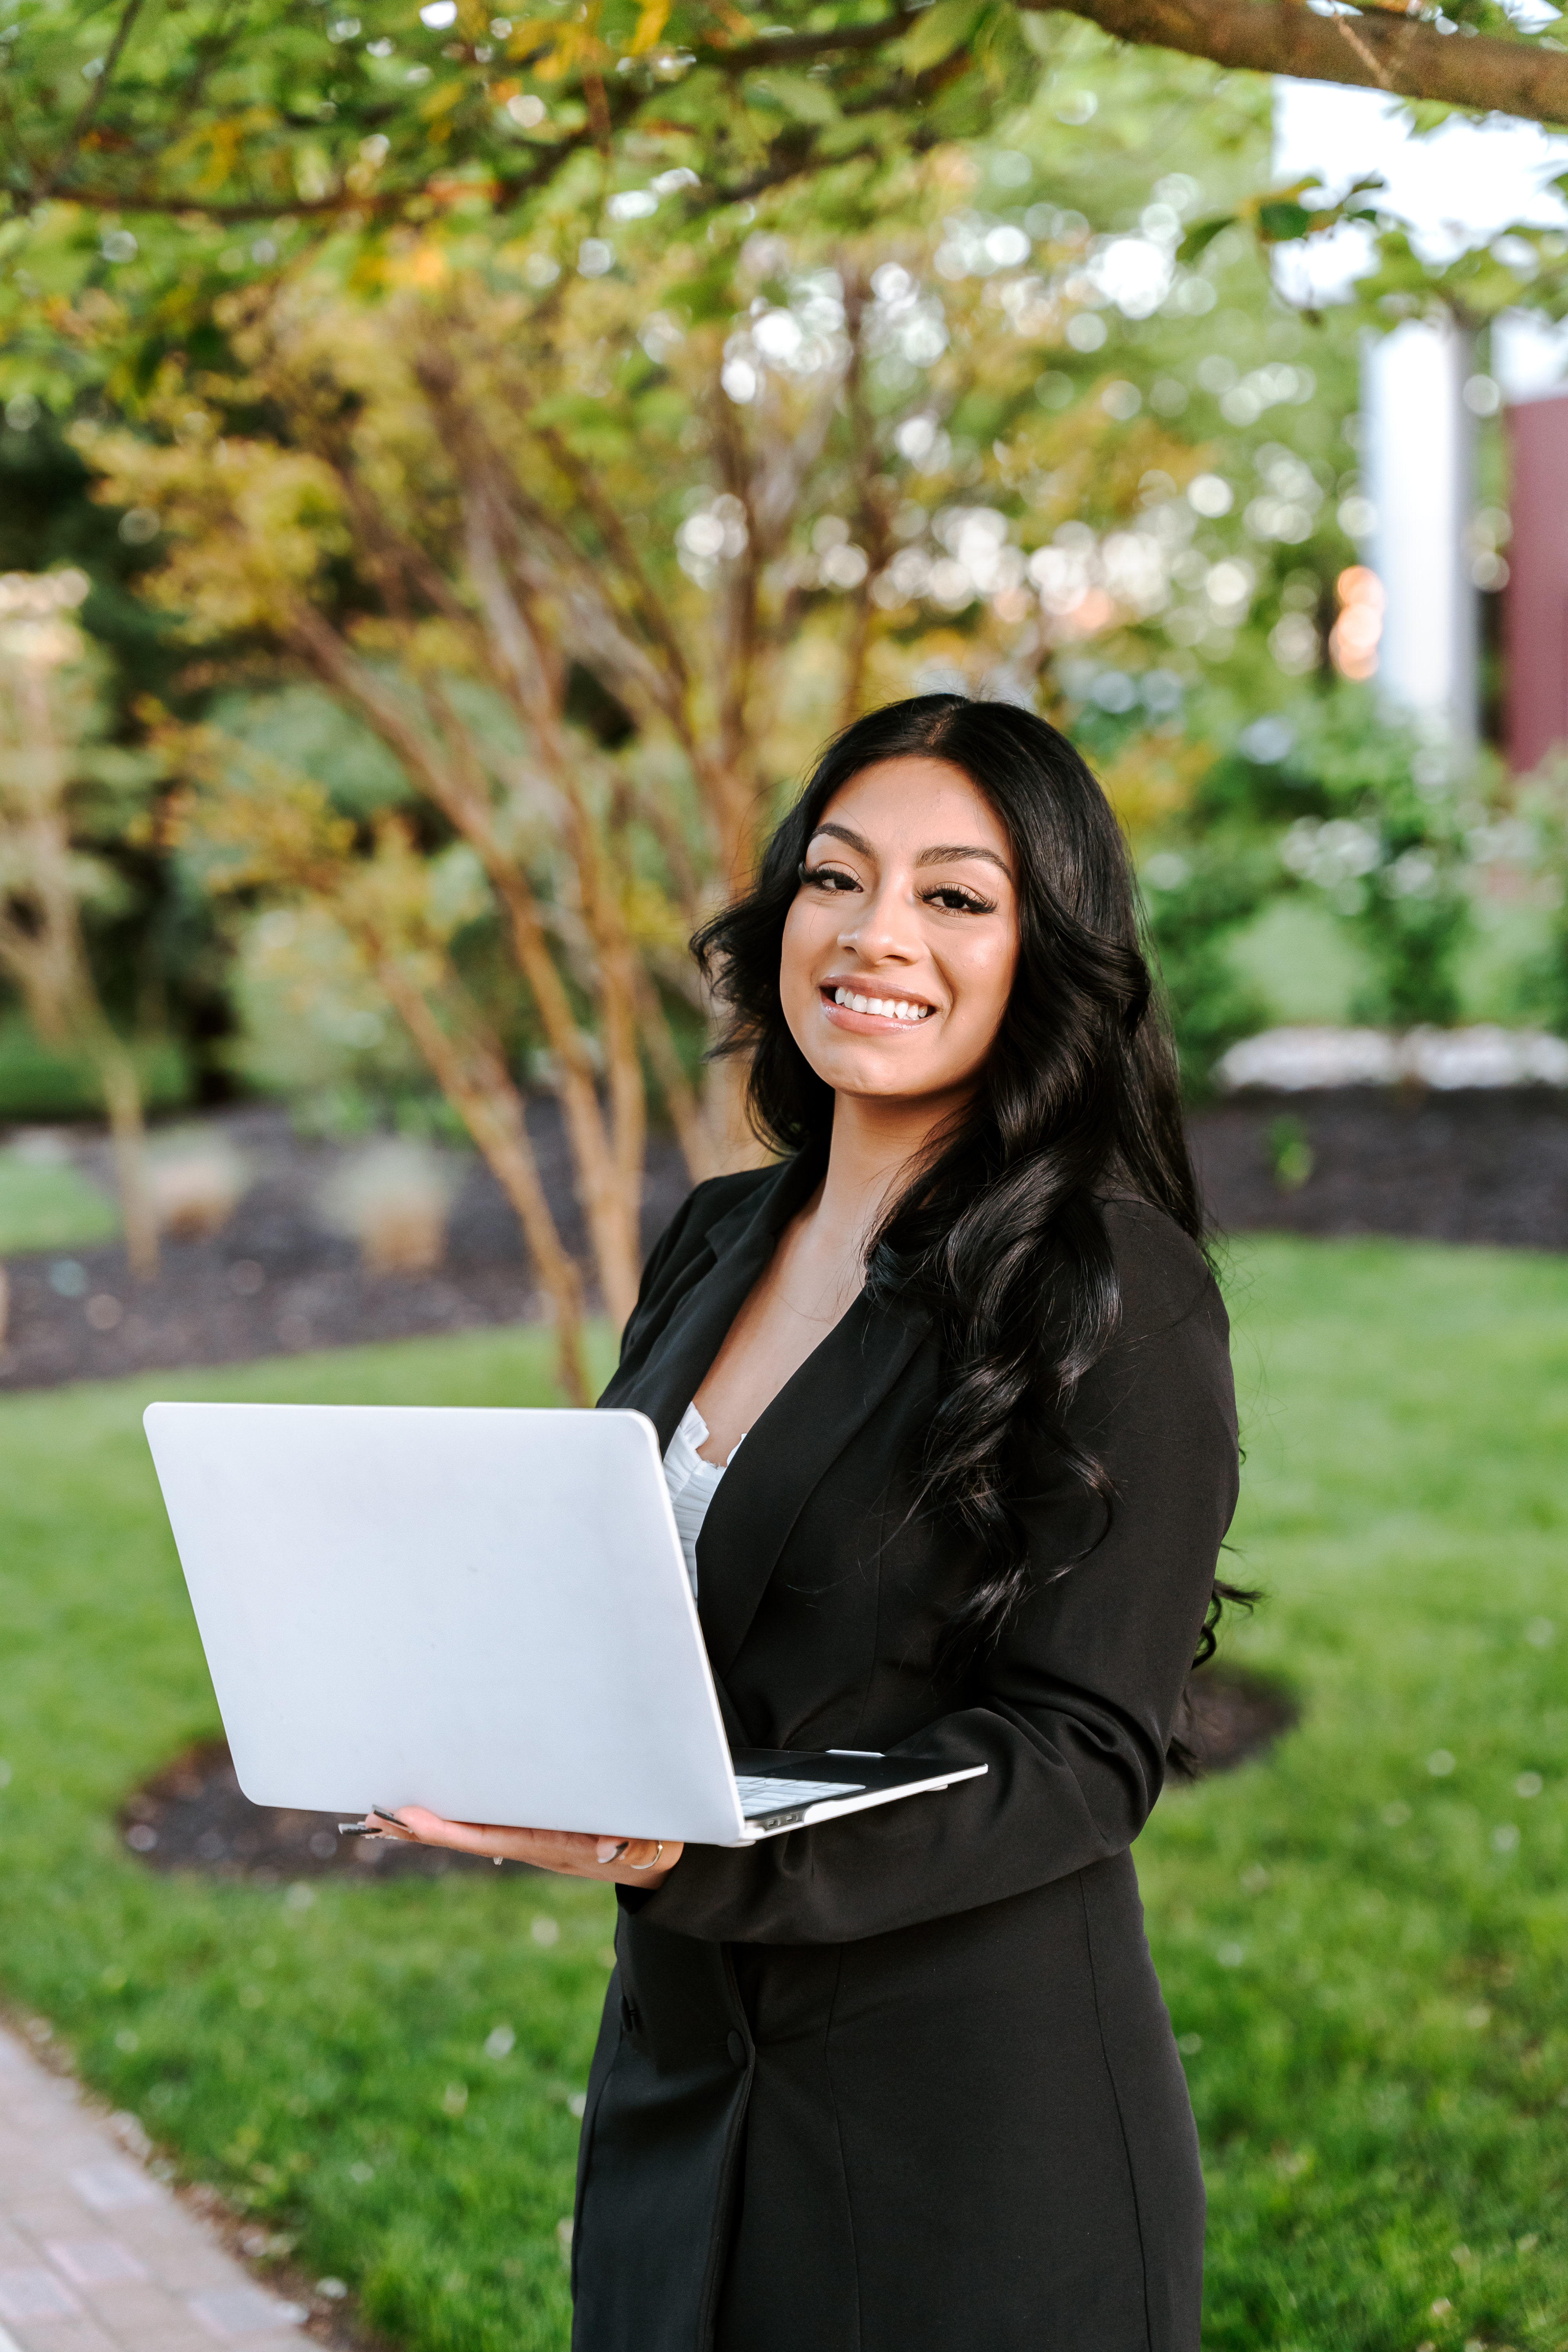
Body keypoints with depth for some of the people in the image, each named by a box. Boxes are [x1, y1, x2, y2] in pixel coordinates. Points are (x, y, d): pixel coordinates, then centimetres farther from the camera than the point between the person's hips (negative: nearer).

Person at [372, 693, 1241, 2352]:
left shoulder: (1116, 1294, -14)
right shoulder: (718, 1243, 7)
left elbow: (1084, 1754, -18)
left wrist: (700, 1857, -30)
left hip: (974, 2140, -6)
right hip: (677, 2075, 6)